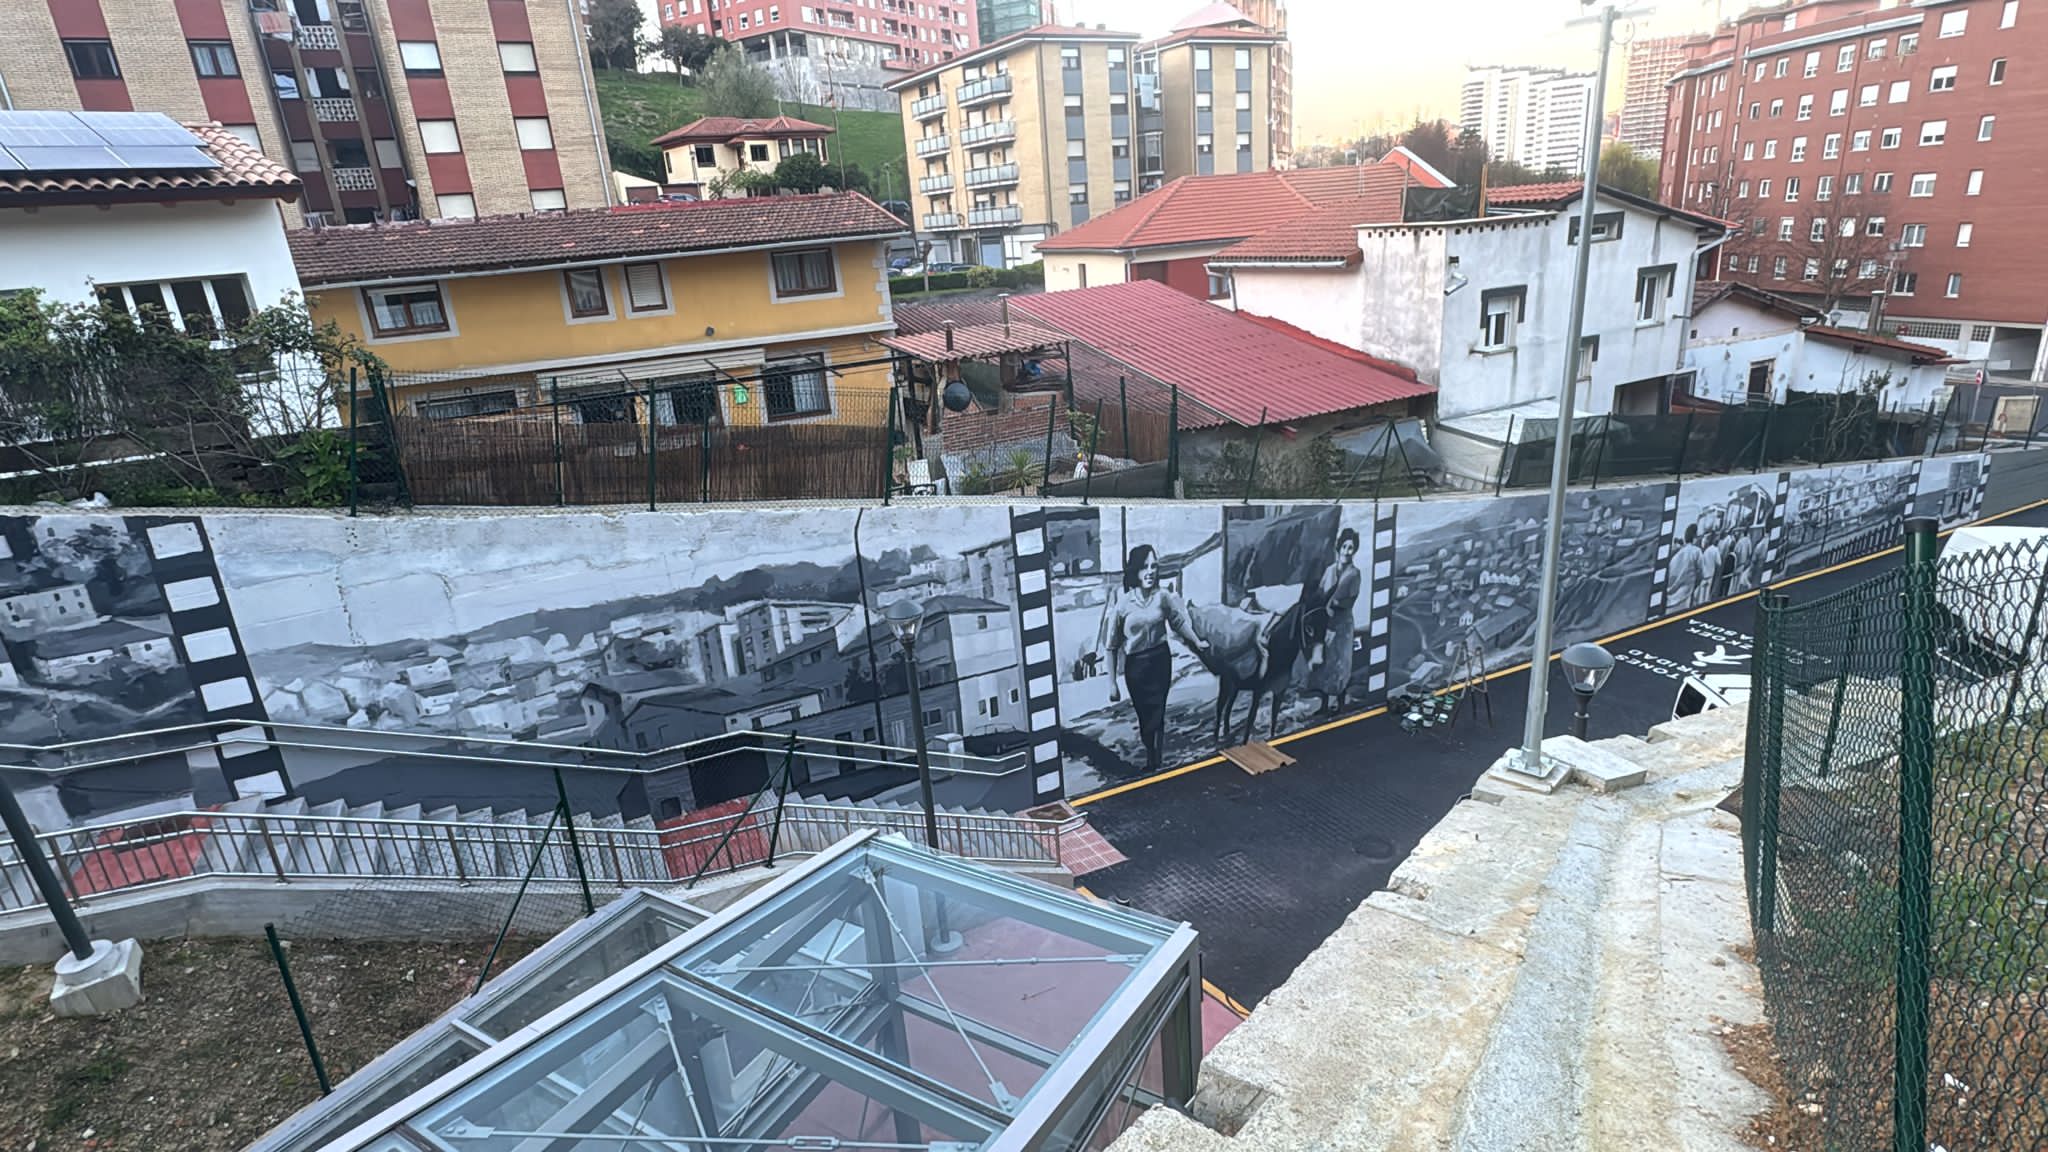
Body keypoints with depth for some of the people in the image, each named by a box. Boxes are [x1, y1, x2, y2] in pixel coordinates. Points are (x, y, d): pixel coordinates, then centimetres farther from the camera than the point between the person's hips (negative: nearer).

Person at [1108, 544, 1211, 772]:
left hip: (1160, 660, 1)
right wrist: (1112, 683, -8)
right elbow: (1112, 645, -8)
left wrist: (1197, 642, 24)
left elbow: (1179, 622, 13)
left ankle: (1155, 764, 16)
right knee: (1144, 715, 10)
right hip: (1135, 664, -1)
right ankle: (1150, 761, 31)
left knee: (1156, 716, 1)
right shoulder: (1123, 603, -14)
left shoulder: (1163, 597, -8)